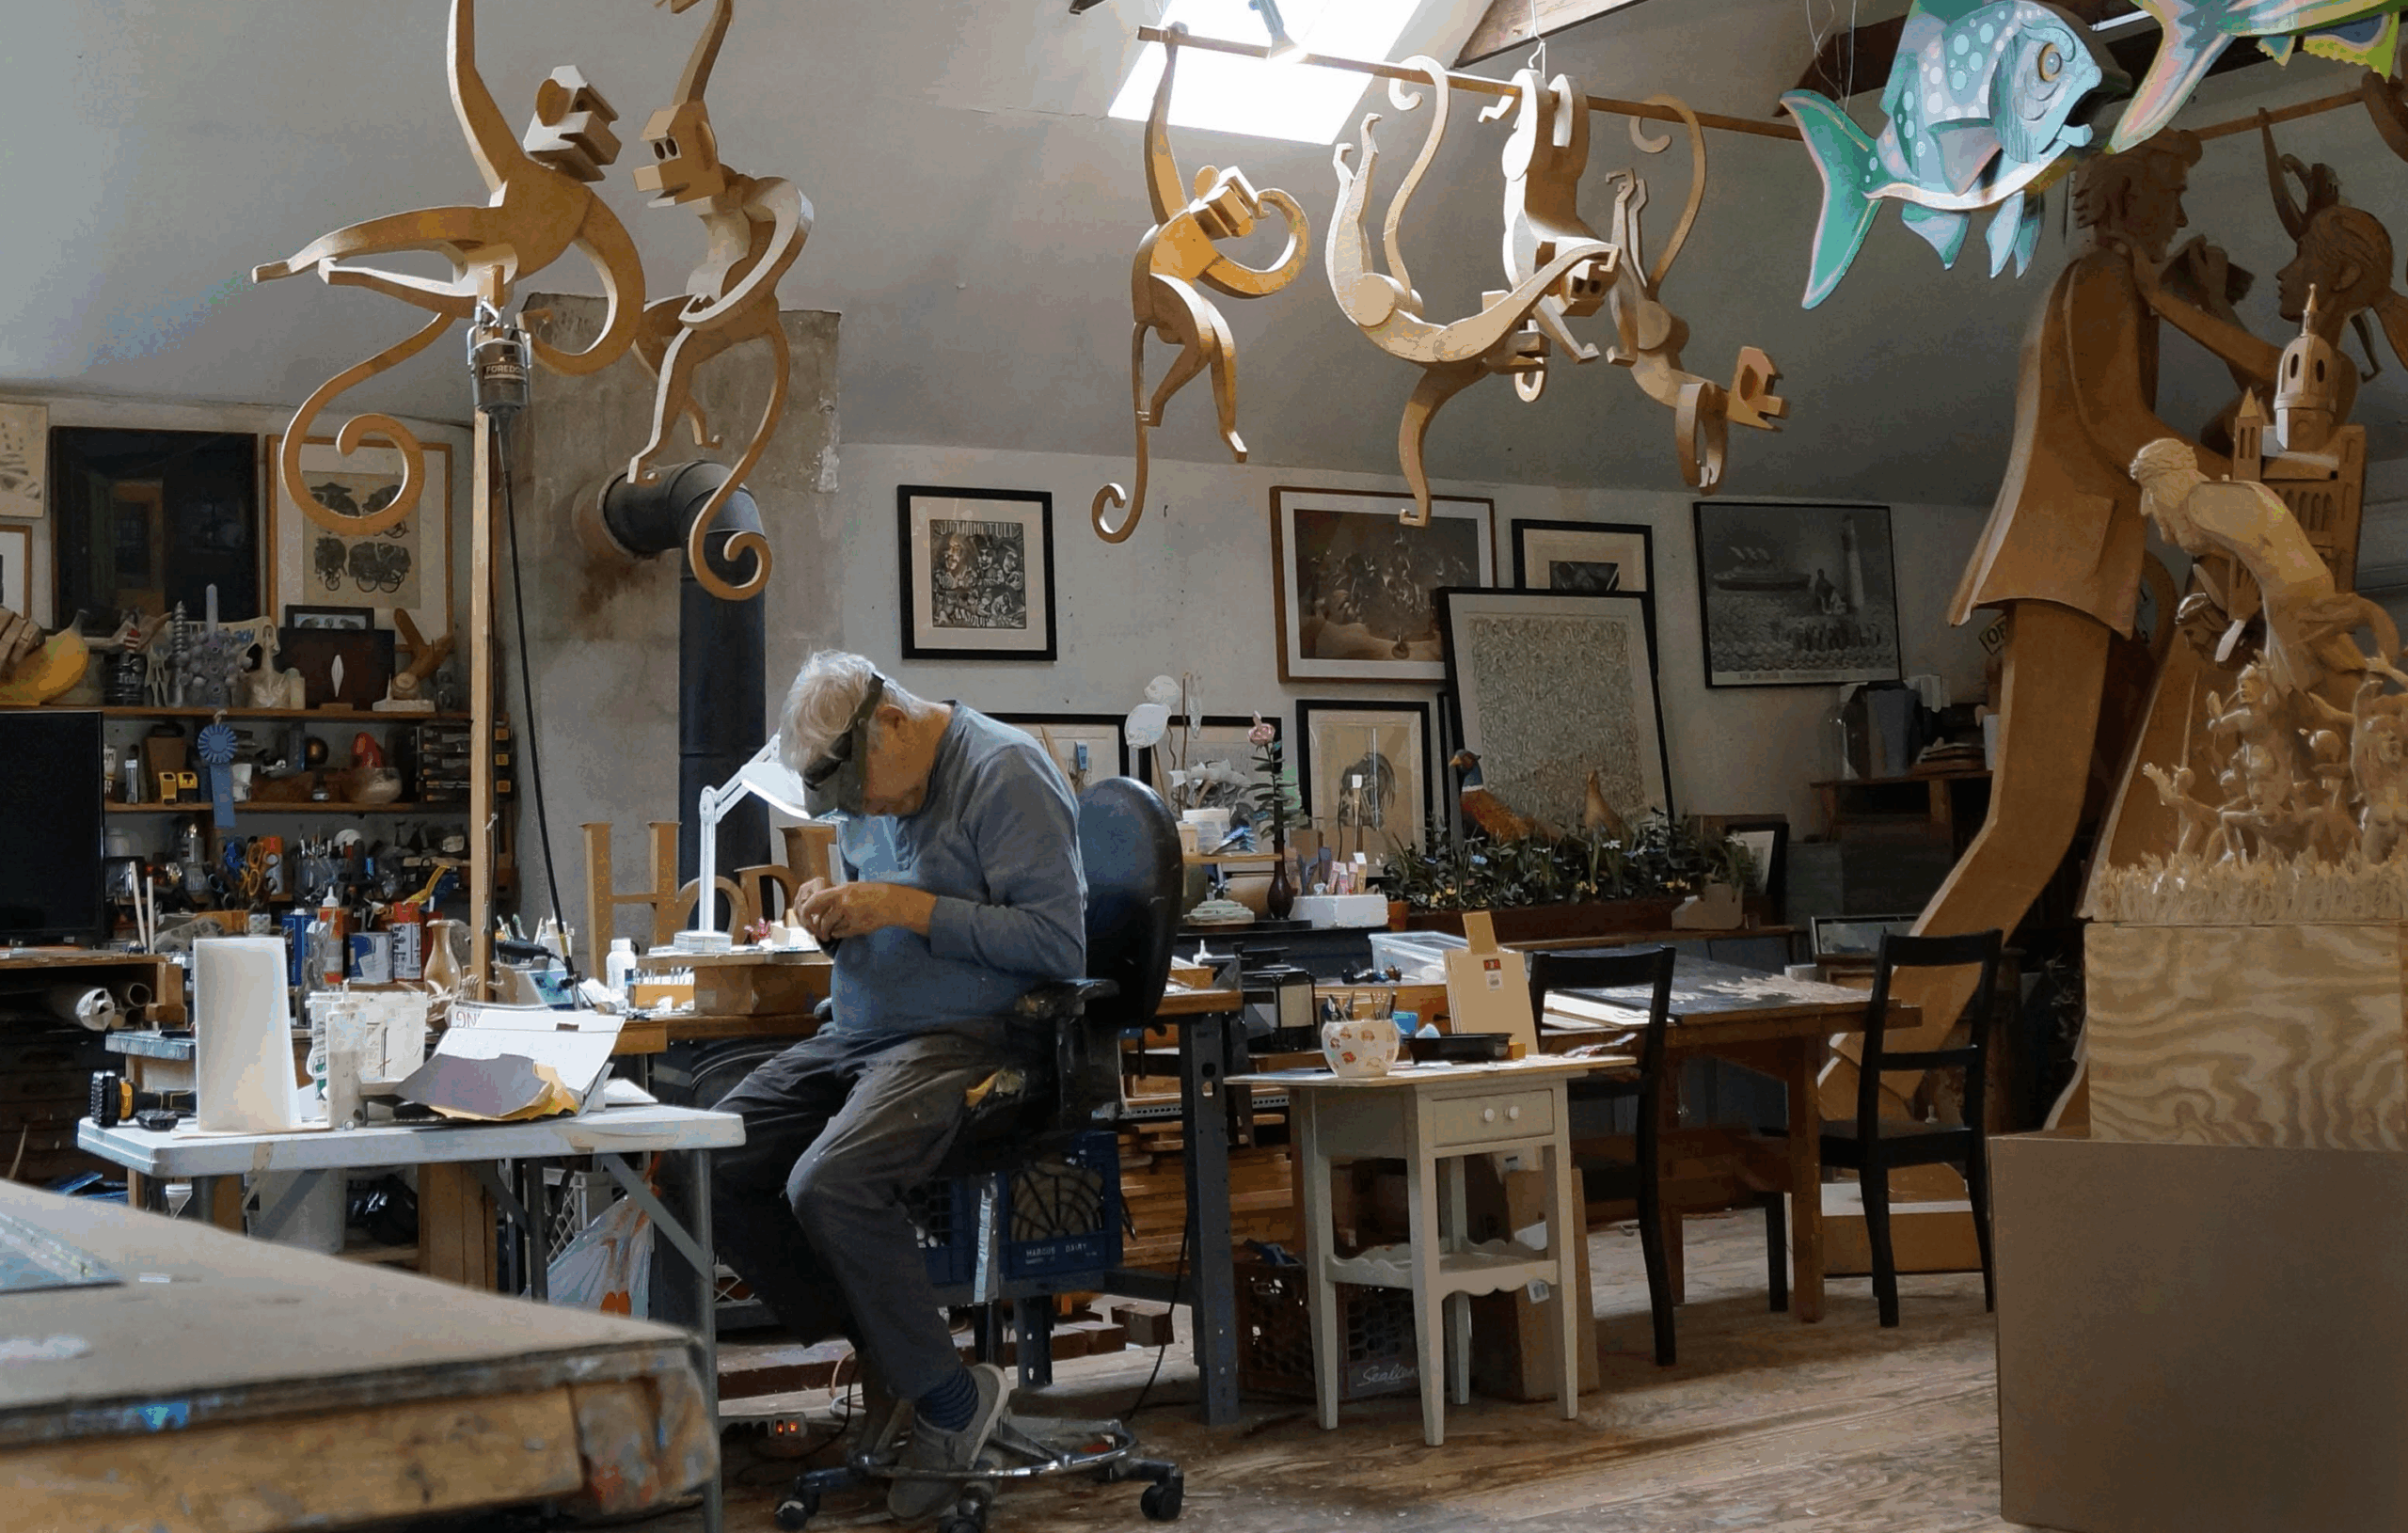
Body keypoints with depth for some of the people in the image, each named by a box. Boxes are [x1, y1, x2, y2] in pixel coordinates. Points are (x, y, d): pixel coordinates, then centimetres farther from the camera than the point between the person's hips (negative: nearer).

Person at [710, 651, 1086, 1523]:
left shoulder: (1004, 772, -12)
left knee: (828, 1184, -31)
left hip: (968, 1038, -9)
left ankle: (949, 1400, -11)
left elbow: (1058, 939, -18)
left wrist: (906, 908, -19)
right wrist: (835, 917, 2)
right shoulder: (867, 794, 15)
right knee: (711, 1169, -8)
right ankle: (875, 1350, 4)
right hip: (860, 1035, 9)